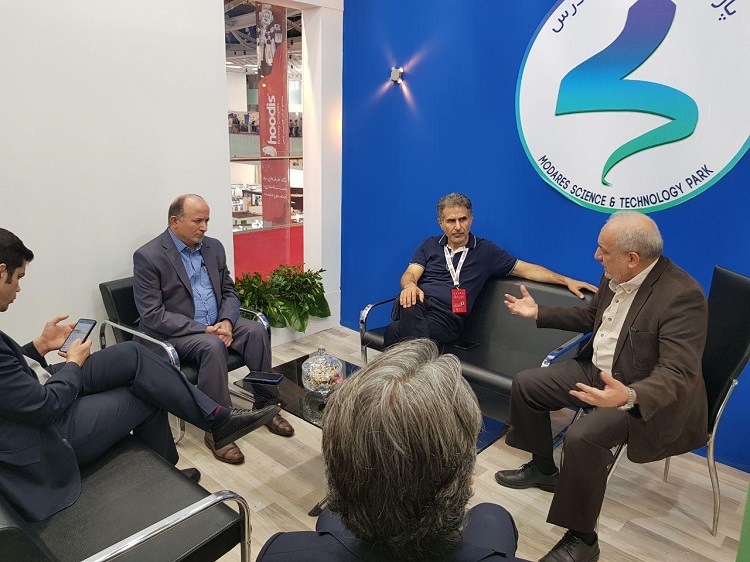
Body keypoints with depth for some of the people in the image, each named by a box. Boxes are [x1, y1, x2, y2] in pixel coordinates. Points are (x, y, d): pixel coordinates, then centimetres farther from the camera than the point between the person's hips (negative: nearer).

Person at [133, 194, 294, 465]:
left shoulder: (213, 247, 5)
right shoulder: (147, 257, -13)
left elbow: (229, 292, 11)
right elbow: (152, 315, -18)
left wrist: (226, 321, -12)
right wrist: (204, 329, -23)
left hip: (216, 323, 6)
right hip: (174, 332, -6)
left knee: (256, 331, -18)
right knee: (213, 346, -33)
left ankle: (264, 405, -3)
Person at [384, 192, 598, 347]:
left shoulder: (485, 251, 18)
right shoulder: (429, 245, 21)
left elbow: (526, 269, 17)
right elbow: (410, 273, 8)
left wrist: (566, 280, 6)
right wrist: (410, 285, -18)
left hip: (447, 315, -1)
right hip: (417, 304, 2)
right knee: (411, 310, -42)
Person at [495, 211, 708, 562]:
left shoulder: (682, 295, -26)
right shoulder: (614, 277, -2)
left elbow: (678, 373, -30)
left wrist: (628, 396, -49)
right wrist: (538, 313, 14)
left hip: (645, 395, -8)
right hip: (598, 371, 9)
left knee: (583, 436, -31)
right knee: (525, 384, 5)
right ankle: (543, 468, 26)